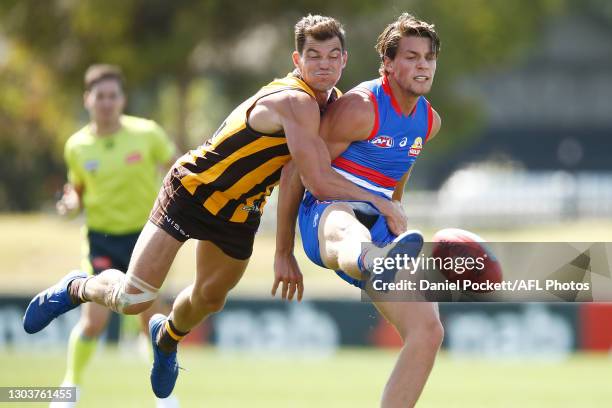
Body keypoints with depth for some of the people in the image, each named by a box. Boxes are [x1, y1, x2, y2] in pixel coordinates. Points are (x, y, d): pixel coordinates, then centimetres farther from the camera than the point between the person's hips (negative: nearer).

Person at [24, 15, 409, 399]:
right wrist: (379, 203, -30)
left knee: (209, 300, 23)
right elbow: (320, 181, -38)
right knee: (132, 300, -9)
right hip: (192, 191, -8)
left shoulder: (332, 102, -3)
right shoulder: (295, 103, -31)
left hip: (240, 215, 8)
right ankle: (76, 289, 23)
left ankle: (168, 338, 56)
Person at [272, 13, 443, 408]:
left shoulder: (430, 120, 12)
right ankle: (375, 264, -89)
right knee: (351, 234, -47)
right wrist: (284, 252, -3)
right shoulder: (360, 108, -10)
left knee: (428, 331, -9)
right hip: (328, 211, -8)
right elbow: (296, 172, -6)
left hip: (379, 225, 8)